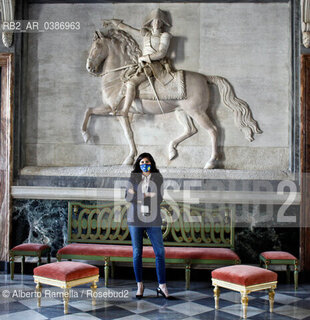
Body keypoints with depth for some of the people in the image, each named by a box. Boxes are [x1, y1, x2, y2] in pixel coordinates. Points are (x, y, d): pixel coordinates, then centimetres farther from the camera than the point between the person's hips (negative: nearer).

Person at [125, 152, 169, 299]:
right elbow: (128, 196, -1)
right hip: (135, 218, 1)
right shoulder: (133, 178, 8)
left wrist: (138, 196, -14)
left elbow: (159, 199, -4)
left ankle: (162, 286, 4)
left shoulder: (158, 178, 6)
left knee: (160, 252, -4)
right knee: (137, 253, 4)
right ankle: (139, 285, 16)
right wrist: (149, 196, -14)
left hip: (152, 219, 0)